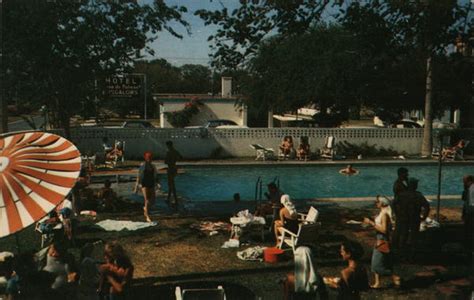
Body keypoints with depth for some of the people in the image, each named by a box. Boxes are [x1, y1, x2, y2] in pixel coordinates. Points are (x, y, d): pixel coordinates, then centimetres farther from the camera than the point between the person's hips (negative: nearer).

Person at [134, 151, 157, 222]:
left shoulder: (153, 166, 6)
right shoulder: (142, 166, -7)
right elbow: (139, 176, -6)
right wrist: (136, 187, -7)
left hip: (151, 185, 5)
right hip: (144, 185, -5)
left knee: (152, 201, 5)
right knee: (147, 200, -8)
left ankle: (145, 208, 37)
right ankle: (147, 217, 3)